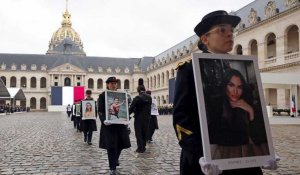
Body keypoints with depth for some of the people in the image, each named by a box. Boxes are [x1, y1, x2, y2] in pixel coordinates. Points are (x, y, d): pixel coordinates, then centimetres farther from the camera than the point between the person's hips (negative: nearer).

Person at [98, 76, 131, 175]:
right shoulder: (102, 96, -2)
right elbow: (100, 111, -7)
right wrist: (104, 120, -24)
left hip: (120, 123, 4)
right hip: (109, 124, -4)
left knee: (121, 143, 10)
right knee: (111, 146, -2)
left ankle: (115, 158, 42)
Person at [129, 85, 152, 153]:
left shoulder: (137, 98, -15)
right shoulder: (149, 98, 1)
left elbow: (131, 108, -14)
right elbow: (149, 107, 9)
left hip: (139, 118, -5)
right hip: (147, 118, 5)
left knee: (138, 133, 4)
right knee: (144, 133, 15)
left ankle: (140, 148, 4)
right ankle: (143, 147, 20)